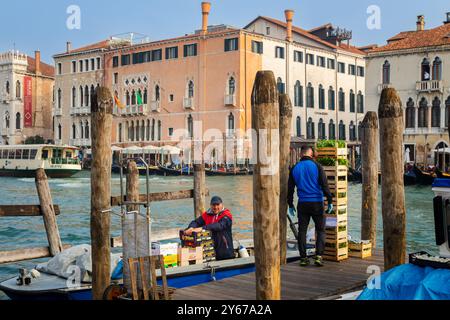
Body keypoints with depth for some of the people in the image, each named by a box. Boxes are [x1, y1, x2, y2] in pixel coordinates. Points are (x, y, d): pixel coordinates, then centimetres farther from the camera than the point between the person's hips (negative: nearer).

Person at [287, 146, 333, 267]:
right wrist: (330, 201, -3)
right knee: (321, 230, 6)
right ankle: (318, 256, -5)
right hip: (317, 203, -2)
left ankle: (303, 258, 7)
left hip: (302, 204, 2)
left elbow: (290, 188, 10)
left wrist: (290, 205, 18)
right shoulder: (317, 166, -3)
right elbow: (325, 185, -8)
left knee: (302, 231, 8)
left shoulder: (295, 168, 6)